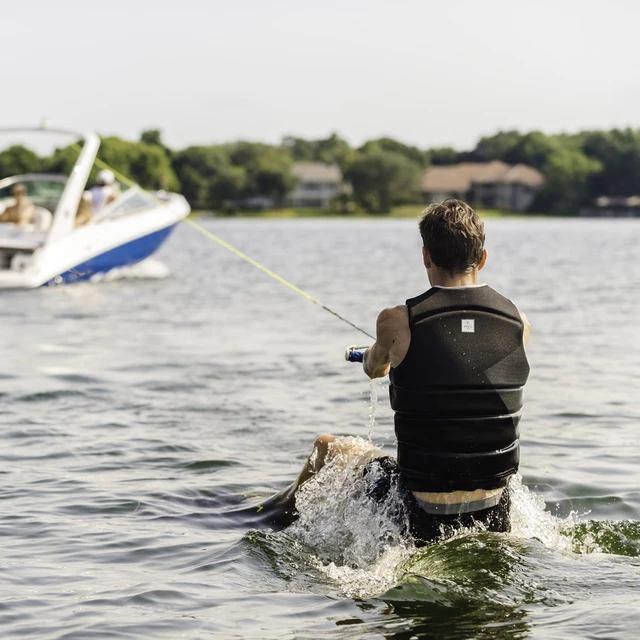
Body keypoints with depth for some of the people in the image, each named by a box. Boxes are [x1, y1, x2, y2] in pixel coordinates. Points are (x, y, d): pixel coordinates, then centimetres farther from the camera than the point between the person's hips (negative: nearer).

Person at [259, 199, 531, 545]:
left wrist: (375, 359, 37)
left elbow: (374, 368, 11)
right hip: (494, 518, 3)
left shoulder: (398, 322, -14)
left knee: (326, 448, 26)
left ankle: (288, 508, 51)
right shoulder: (520, 323, -5)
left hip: (420, 516, -3)